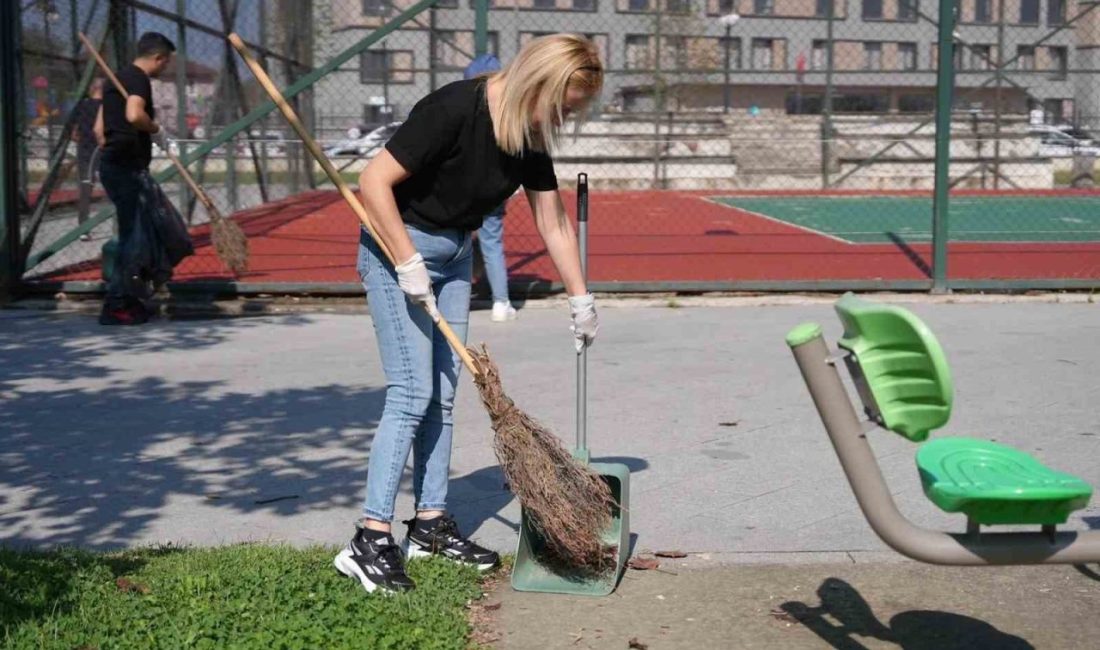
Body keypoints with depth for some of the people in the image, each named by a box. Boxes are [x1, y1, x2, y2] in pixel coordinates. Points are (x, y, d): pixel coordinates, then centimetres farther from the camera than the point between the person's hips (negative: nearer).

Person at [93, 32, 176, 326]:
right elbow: (134, 115, -30)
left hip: (112, 164, 10)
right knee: (133, 234, -6)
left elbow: (99, 128, 22)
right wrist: (157, 130, -13)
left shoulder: (117, 79, 19)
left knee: (132, 233, 16)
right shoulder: (138, 79, -10)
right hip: (128, 167, -10)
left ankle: (126, 298, 21)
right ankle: (116, 305, -4)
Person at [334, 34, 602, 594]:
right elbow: (374, 181, -25)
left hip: (454, 253, 8)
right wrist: (409, 264, -24)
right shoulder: (454, 110, -26)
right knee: (412, 392, -12)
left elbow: (553, 223, 7)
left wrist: (581, 301, 10)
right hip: (397, 249, -8)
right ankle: (370, 539, -9)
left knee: (442, 394, 9)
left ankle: (430, 522, 18)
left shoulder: (530, 134, -2)